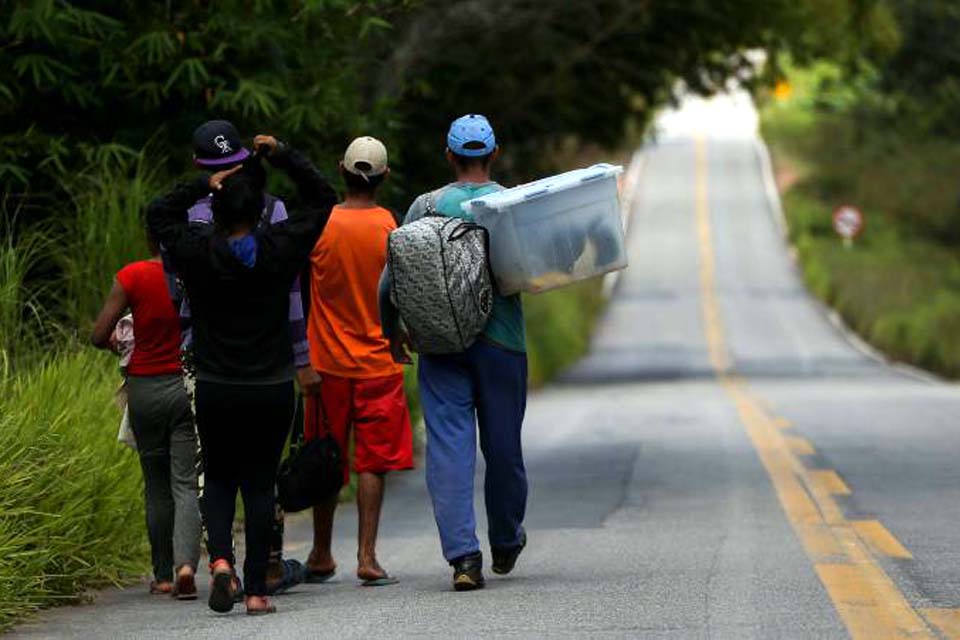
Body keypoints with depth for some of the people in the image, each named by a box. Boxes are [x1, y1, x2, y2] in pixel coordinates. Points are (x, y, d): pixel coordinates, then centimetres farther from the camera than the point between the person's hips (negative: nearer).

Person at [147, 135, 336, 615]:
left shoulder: (199, 253, -7)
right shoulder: (279, 249, -6)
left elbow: (158, 214, 11)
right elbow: (321, 199, 8)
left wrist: (203, 184, 0)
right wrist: (283, 156, 4)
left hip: (214, 390, 0)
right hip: (272, 390, 0)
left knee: (218, 479, 16)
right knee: (260, 484, 6)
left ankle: (220, 557, -8)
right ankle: (257, 589, 4)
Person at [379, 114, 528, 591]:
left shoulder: (428, 206, -1)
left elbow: (392, 280, -1)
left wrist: (392, 332, 13)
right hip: (501, 340, 1)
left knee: (448, 446, -2)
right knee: (503, 446, 13)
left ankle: (463, 554, -13)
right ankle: (506, 545, 30)